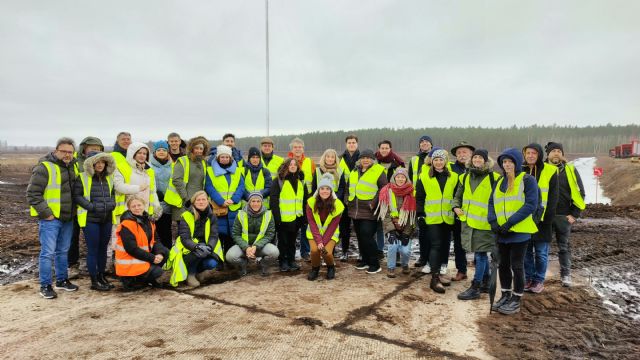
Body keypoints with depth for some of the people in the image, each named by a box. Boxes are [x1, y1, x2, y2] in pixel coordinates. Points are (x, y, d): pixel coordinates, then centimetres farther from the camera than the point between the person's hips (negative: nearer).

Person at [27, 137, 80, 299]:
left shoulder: (72, 166, 11)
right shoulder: (44, 168, -12)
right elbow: (33, 194, -14)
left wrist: (73, 211, 15)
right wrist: (46, 213, -16)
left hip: (67, 218, 7)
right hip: (50, 219, -7)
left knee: (63, 251, 16)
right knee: (48, 253, -3)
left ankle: (62, 280, 27)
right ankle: (45, 286, 7)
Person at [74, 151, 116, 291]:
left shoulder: (108, 177, 11)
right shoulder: (82, 177, -7)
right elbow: (77, 196, -10)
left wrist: (112, 203, 0)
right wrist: (91, 206, -18)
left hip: (106, 218, 6)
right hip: (90, 219, -6)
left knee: (103, 248, 13)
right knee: (93, 249, 0)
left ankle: (101, 276, 26)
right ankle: (94, 281, 9)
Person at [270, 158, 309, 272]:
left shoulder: (301, 181, 11)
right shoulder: (279, 181, -6)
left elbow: (305, 199, 14)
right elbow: (273, 201, -11)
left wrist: (304, 215, 8)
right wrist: (276, 217, -16)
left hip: (296, 218, 5)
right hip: (283, 218, -4)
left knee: (292, 241, 15)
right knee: (283, 241, 7)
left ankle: (291, 260, 26)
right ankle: (283, 262, 18)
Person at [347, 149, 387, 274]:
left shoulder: (379, 171, -5)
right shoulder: (355, 171, 15)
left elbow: (383, 189, -11)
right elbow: (349, 187, 25)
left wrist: (374, 203, -17)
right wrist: (348, 200, 14)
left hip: (369, 212, -7)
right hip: (355, 211, 7)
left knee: (367, 236, -12)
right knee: (360, 236, 13)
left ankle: (375, 264, 0)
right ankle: (365, 260, 28)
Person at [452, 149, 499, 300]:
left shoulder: (494, 178, -7)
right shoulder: (465, 177, 10)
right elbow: (458, 196, 20)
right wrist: (456, 207, 3)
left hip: (484, 222, -6)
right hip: (468, 221, 6)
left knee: (480, 254, -2)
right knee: (481, 254, 16)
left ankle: (475, 288, 4)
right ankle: (486, 283, 29)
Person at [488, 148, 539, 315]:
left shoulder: (527, 180, -6)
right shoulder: (500, 182, 13)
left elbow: (531, 205, -15)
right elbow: (492, 203, 12)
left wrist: (510, 222, -19)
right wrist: (493, 220, -6)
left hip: (519, 230, -6)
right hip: (502, 231, 6)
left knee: (516, 265, 2)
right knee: (503, 264, 12)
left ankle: (516, 300, 14)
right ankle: (506, 296, 26)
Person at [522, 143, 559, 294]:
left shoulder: (550, 171, -4)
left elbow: (553, 197, -4)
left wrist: (548, 217, -11)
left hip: (541, 219, -3)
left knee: (541, 252, 5)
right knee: (526, 251, 10)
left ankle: (539, 280, 17)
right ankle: (528, 278, 21)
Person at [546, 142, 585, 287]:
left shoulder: (570, 170, 0)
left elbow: (579, 192, 2)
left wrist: (575, 214, -4)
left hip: (563, 215, 0)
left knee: (564, 246, 10)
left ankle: (566, 274, 21)